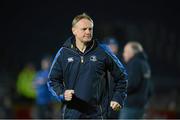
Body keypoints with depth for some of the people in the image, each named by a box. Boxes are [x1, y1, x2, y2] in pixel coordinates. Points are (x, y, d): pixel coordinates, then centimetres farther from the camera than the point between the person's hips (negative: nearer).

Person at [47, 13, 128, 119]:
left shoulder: (103, 51, 1)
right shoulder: (63, 53, 3)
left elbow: (121, 76, 11)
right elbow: (53, 80, 10)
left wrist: (118, 98, 4)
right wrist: (62, 94, -9)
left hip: (97, 114, -1)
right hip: (71, 113, 1)